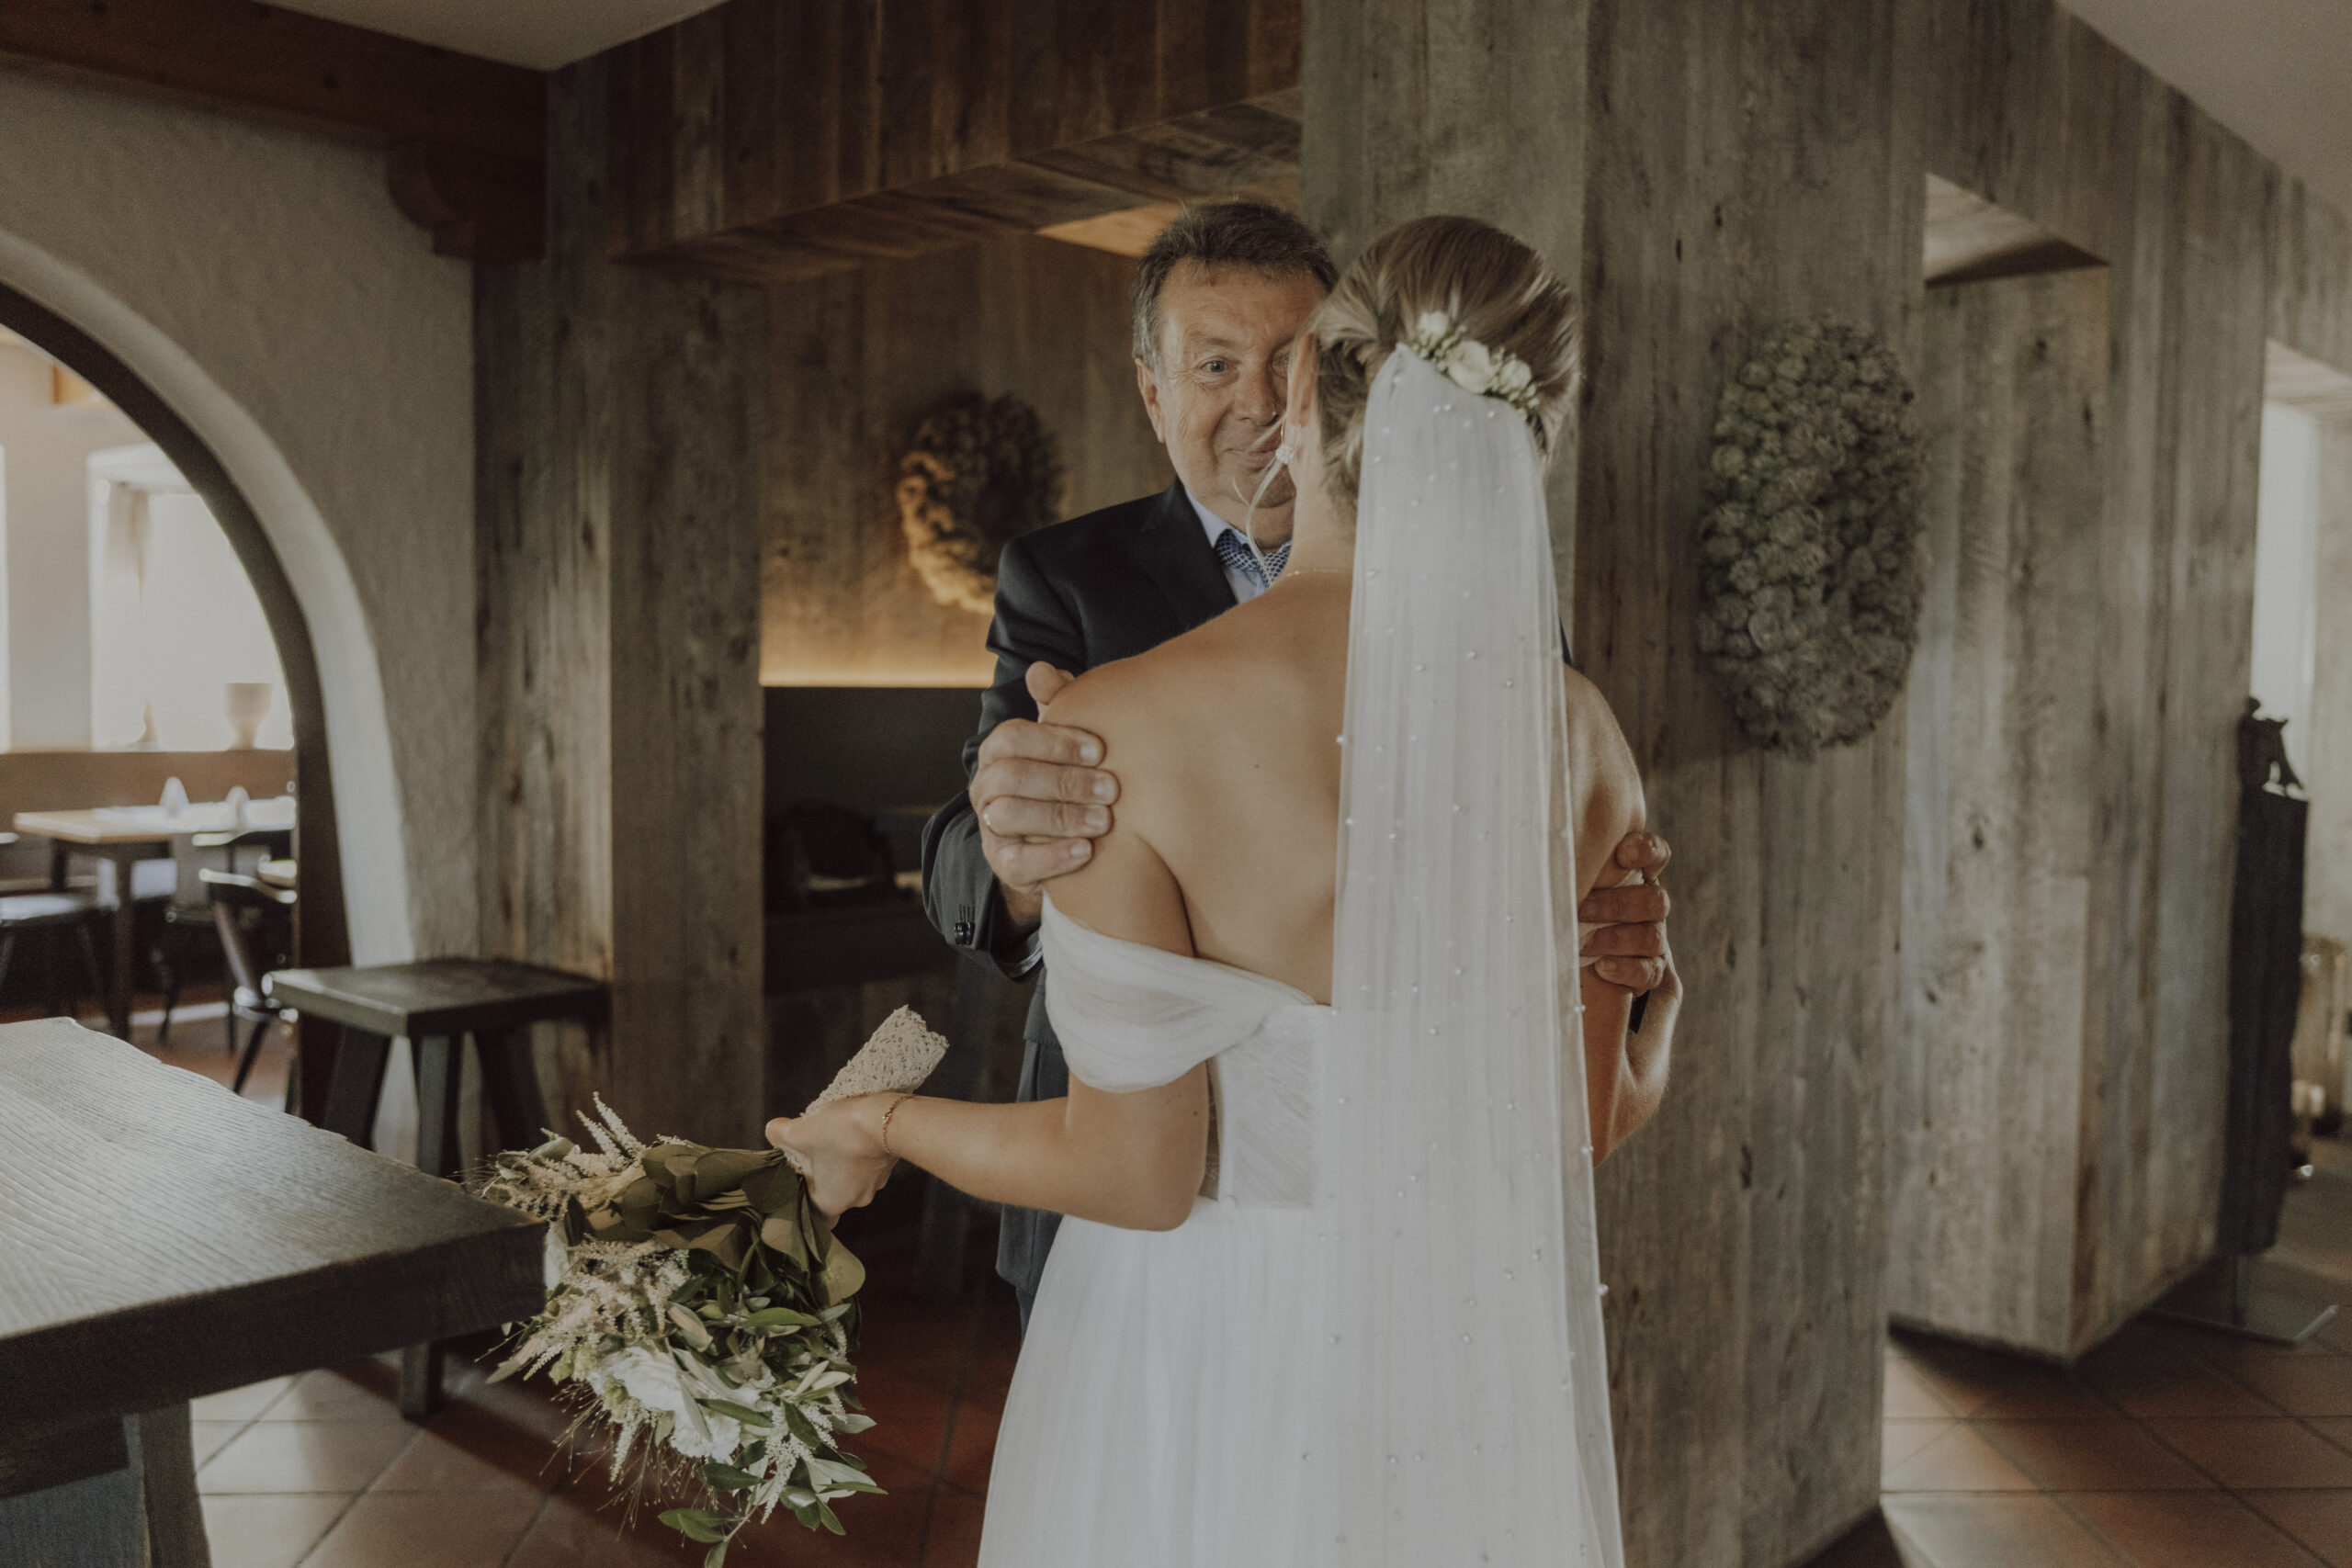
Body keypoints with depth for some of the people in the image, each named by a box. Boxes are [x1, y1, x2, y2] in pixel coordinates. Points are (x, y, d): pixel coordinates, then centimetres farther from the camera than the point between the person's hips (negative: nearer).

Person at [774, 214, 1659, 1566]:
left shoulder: (1124, 731, -24)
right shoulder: (1575, 730, -12)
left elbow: (1139, 1170, -17)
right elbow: (1590, 1120, -2)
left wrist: (880, 1127, 0)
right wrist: (1658, 1056, 22)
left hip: (1224, 1366, -3)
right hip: (1492, 1376, 3)